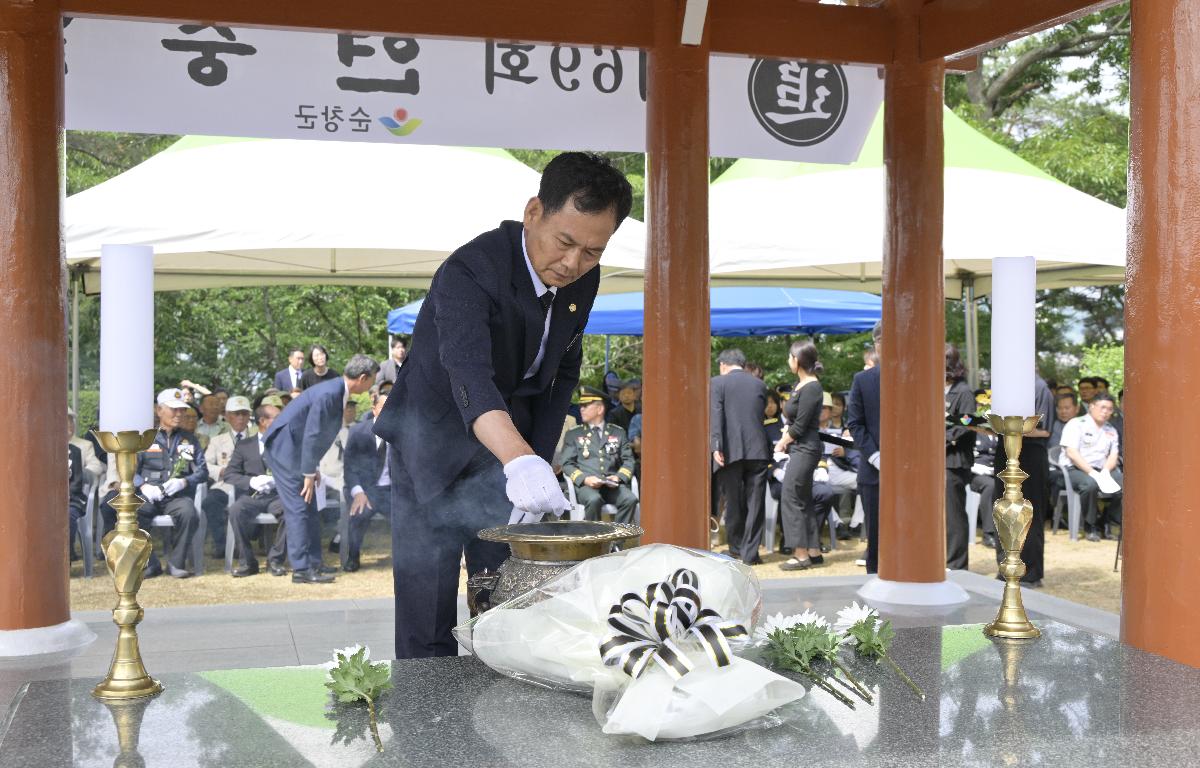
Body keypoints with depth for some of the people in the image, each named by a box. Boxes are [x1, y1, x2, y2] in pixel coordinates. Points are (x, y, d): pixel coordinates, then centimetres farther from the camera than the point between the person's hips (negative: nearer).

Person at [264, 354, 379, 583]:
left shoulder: (338, 391, 7)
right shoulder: (328, 394, -23)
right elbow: (311, 435, -23)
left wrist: (311, 470, 15)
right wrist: (309, 473, -18)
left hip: (295, 450, 10)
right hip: (285, 450, -10)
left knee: (309, 510, 11)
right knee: (298, 508, -8)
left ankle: (314, 564, 16)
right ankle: (301, 569, -5)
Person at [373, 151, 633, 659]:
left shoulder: (583, 280, -6)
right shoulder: (470, 272, -28)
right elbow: (468, 373, -44)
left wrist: (540, 460, -3)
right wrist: (521, 462, -60)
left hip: (512, 441, 5)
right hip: (433, 443, -5)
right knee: (427, 625, -3)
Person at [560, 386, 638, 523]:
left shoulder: (618, 433, 20)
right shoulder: (573, 435, 17)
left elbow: (628, 460, 15)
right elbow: (567, 465, 8)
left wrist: (619, 477, -6)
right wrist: (584, 479, -11)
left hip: (612, 485, 2)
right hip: (586, 484, -1)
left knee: (630, 499, -29)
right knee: (594, 500, -36)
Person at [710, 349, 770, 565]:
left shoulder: (717, 383, 0)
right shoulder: (759, 384, 13)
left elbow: (716, 416, -10)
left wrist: (716, 447, -15)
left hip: (731, 451, -2)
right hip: (758, 450, 2)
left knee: (733, 502, 10)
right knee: (755, 503, 4)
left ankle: (736, 548, 20)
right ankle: (750, 553, 3)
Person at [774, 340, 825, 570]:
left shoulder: (811, 388, -17)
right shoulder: (800, 384, 11)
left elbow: (800, 425, -17)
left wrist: (783, 443, -2)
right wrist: (785, 439, 1)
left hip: (805, 448, -10)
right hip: (799, 448, 10)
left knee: (792, 499, -6)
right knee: (804, 501, 12)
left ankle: (802, 555, -1)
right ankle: (814, 552, 17)